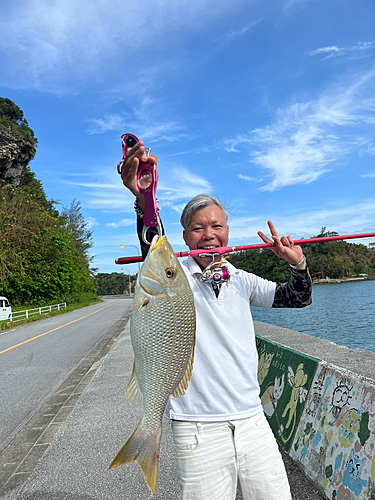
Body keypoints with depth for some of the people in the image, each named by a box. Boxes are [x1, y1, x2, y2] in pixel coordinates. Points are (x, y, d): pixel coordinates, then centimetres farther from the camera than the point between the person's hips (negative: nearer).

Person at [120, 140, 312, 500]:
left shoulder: (241, 281, 7)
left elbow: (297, 298, 12)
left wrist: (298, 263, -8)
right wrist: (144, 202, -45)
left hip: (252, 422, 4)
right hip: (198, 431, -4)